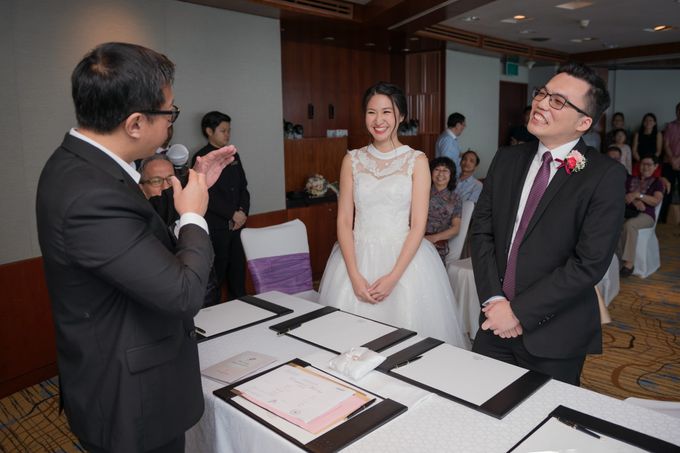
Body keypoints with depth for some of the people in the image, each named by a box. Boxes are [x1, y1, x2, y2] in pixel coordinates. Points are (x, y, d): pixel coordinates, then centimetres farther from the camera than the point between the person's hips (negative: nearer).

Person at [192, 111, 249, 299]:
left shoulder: (233, 155, 14)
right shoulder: (201, 158, -6)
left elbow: (243, 187, 14)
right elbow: (208, 195, -13)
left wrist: (243, 212, -2)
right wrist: (233, 214, -13)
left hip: (237, 223, 6)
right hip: (216, 226, -6)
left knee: (238, 269, 10)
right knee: (217, 272, -1)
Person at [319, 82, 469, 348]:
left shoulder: (416, 161, -1)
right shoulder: (352, 160, 5)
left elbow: (418, 224, -6)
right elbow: (344, 220, 1)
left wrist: (393, 277, -14)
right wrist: (355, 275, -10)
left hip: (404, 258, -2)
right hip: (358, 258, 2)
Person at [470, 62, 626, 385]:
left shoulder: (606, 176, -12)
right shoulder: (507, 159, 4)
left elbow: (590, 263, -17)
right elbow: (481, 229, 1)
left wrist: (519, 311, -16)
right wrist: (493, 300, -9)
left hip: (554, 336, -3)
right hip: (495, 322, 4)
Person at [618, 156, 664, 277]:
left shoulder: (657, 182, 13)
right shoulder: (630, 179, 22)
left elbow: (656, 200, -4)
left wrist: (637, 195, -14)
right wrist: (634, 201, -9)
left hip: (646, 215, -3)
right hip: (628, 212, 3)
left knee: (629, 224, -37)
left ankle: (629, 262, -35)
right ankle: (620, 260, -31)